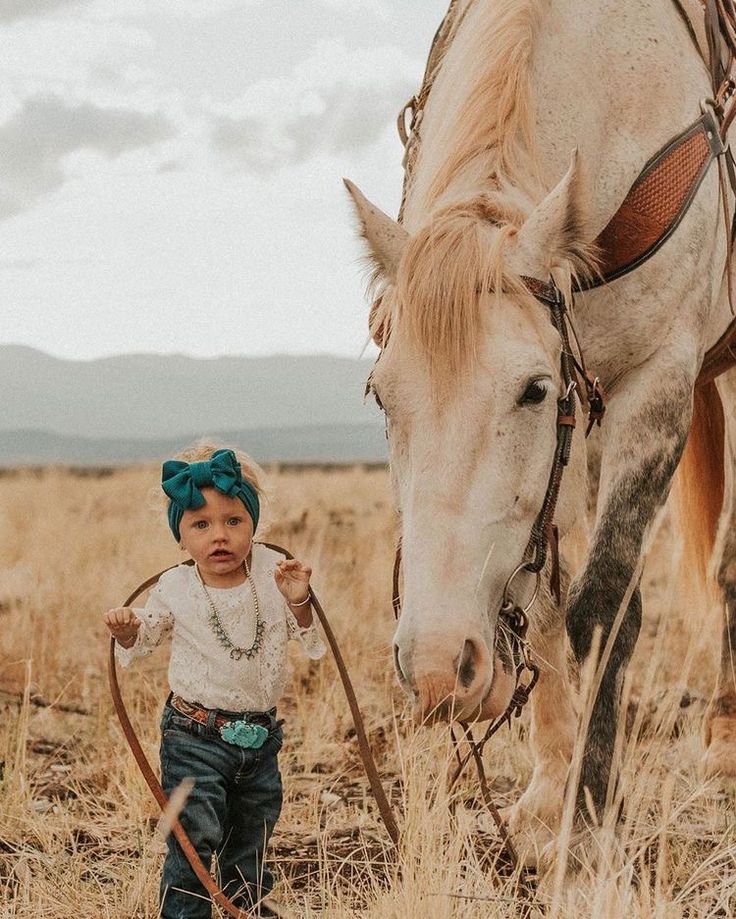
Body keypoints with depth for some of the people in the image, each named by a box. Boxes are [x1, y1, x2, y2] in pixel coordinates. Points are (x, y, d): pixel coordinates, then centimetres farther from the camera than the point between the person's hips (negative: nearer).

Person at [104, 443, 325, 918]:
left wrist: (299, 602, -18)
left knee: (252, 832, 21)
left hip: (261, 735, 3)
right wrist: (126, 630, -14)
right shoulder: (174, 589, -9)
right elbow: (143, 641, 9)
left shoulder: (273, 571, -6)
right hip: (195, 737, -3)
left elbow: (312, 642, 1)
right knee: (194, 837, -8)